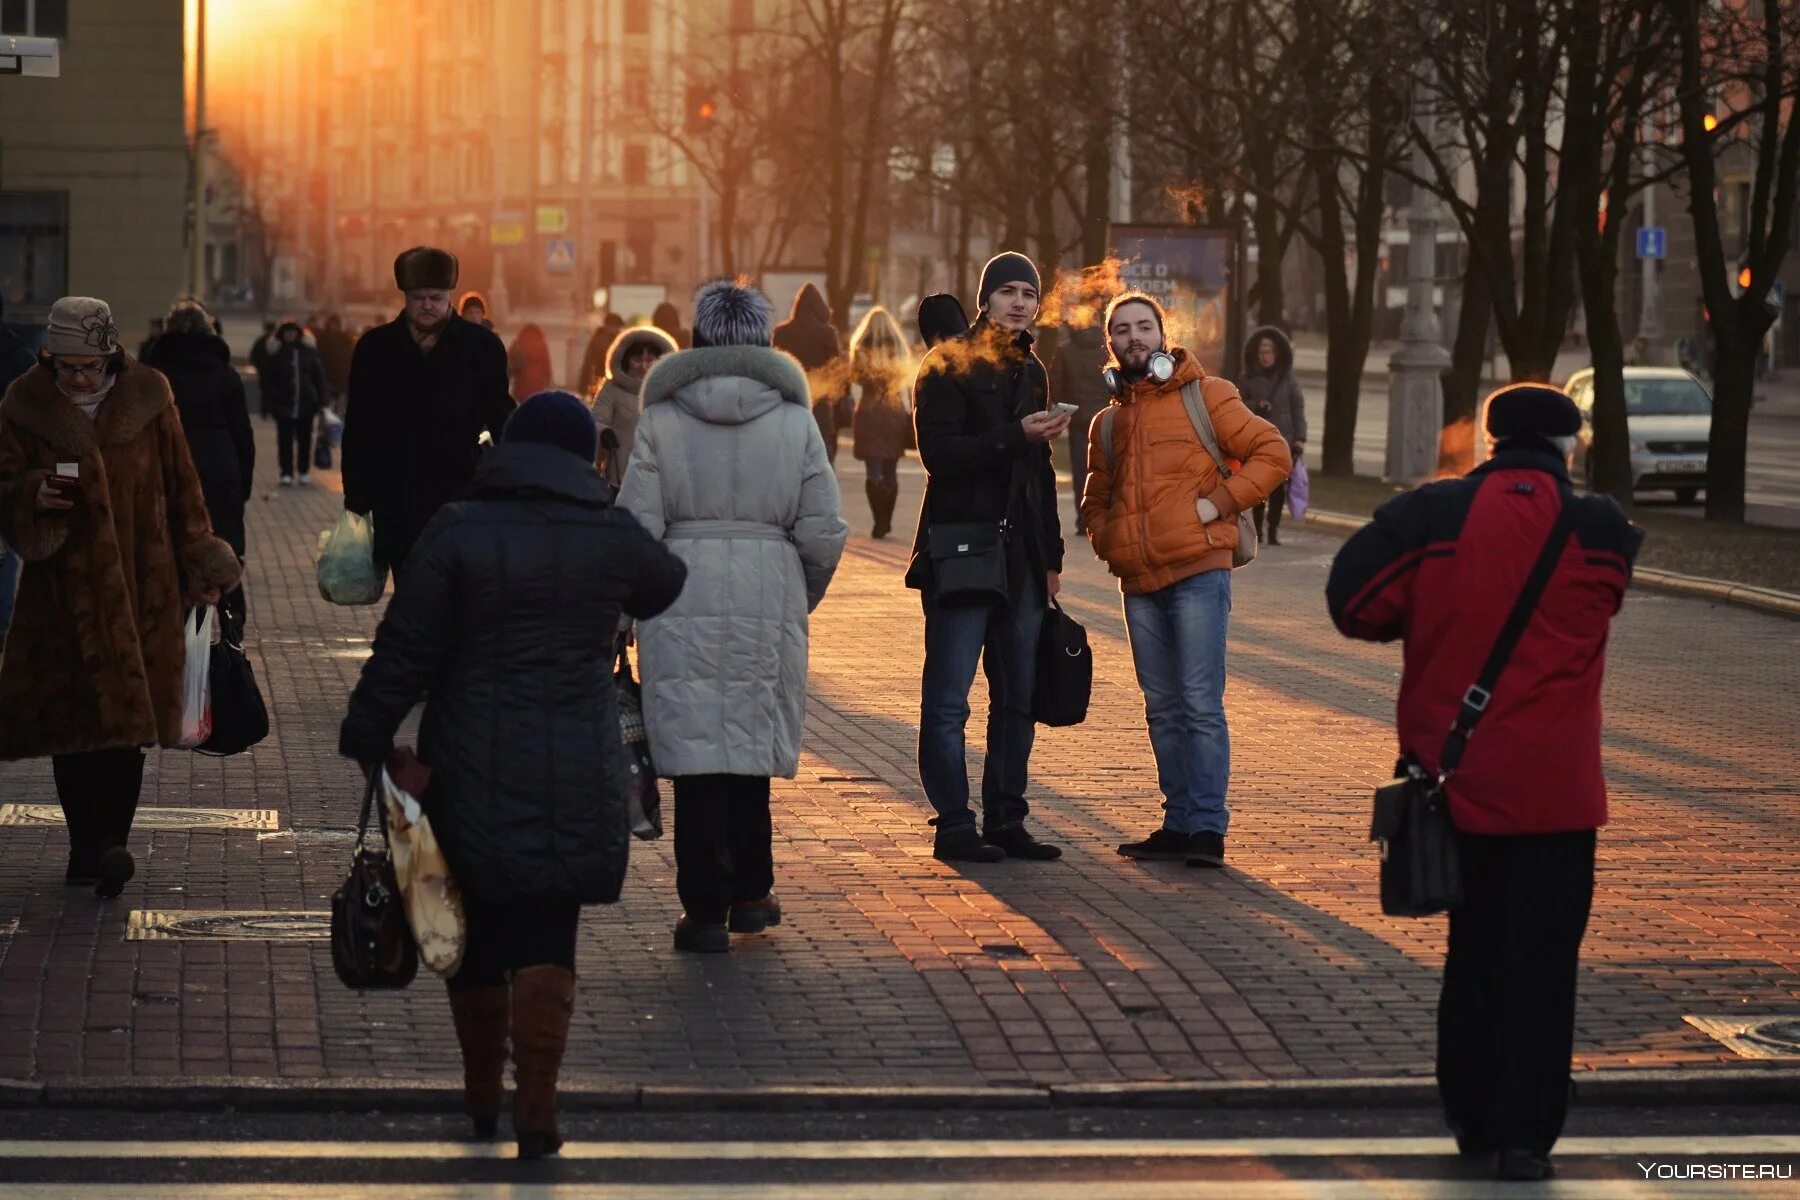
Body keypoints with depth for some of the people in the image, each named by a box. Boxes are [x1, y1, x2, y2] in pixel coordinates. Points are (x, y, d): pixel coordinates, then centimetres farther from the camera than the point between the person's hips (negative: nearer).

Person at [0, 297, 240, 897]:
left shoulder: (147, 399, 3)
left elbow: (181, 486, 10)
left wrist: (200, 564, 10)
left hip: (141, 585, 0)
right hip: (64, 587, 0)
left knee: (128, 716, -4)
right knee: (72, 716, -4)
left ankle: (107, 843, -1)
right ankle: (91, 846, 1)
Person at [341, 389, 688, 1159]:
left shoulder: (456, 534, -6)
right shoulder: (613, 540, -1)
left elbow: (406, 650, -7)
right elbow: (668, 590, 21)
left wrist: (367, 738, 3)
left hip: (474, 770, 0)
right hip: (576, 774, 0)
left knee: (476, 933, 14)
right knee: (547, 941, 3)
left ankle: (482, 1099, 25)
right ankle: (536, 1108, -9)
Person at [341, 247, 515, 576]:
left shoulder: (481, 347, 2)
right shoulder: (376, 348, 6)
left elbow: (501, 421, 5)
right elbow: (357, 431, 8)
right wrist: (356, 502, 4)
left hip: (459, 497, -2)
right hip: (395, 505, 2)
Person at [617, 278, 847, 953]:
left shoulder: (661, 420, -3)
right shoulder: (794, 420, 1)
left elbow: (636, 526, -7)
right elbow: (823, 533, 0)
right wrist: (799, 601, 16)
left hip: (683, 601, -2)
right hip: (770, 597, 2)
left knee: (697, 746, 2)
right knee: (752, 743, 17)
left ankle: (706, 910, 2)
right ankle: (749, 892, 25)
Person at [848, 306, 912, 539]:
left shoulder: (862, 351, -3)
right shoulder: (899, 351, 3)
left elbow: (855, 379, 0)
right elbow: (906, 384, 4)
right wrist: (909, 412, 10)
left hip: (869, 413, -2)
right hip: (895, 413, 2)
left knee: (874, 471, -4)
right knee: (890, 471, 11)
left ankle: (879, 522, -18)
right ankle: (886, 521, 13)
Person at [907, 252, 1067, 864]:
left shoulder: (1029, 372, 18)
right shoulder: (946, 368, -5)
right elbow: (939, 453, -17)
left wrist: (1052, 556, 21)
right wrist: (1015, 436, -25)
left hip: (1021, 559, 7)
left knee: (1018, 699, 9)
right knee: (948, 701, -4)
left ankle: (1007, 820, 15)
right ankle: (954, 826, -1)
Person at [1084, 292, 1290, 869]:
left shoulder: (1204, 396, 1)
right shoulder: (1109, 422, 18)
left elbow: (1272, 452, -2)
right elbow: (1097, 498, 31)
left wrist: (1221, 501, -11)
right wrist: (1106, 539, 12)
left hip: (1198, 571, -6)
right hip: (1139, 583, 6)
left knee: (1200, 703, -10)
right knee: (1163, 708, 9)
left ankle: (1207, 827, -9)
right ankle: (1178, 822, 14)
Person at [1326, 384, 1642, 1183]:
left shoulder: (1432, 518, -6)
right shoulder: (1598, 531, -6)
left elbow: (1354, 604, -7)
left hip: (1457, 778, 2)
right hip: (1553, 787, -2)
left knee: (1472, 947, 19)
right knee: (1541, 961, 4)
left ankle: (1472, 1117, 26)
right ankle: (1524, 1136, 1)